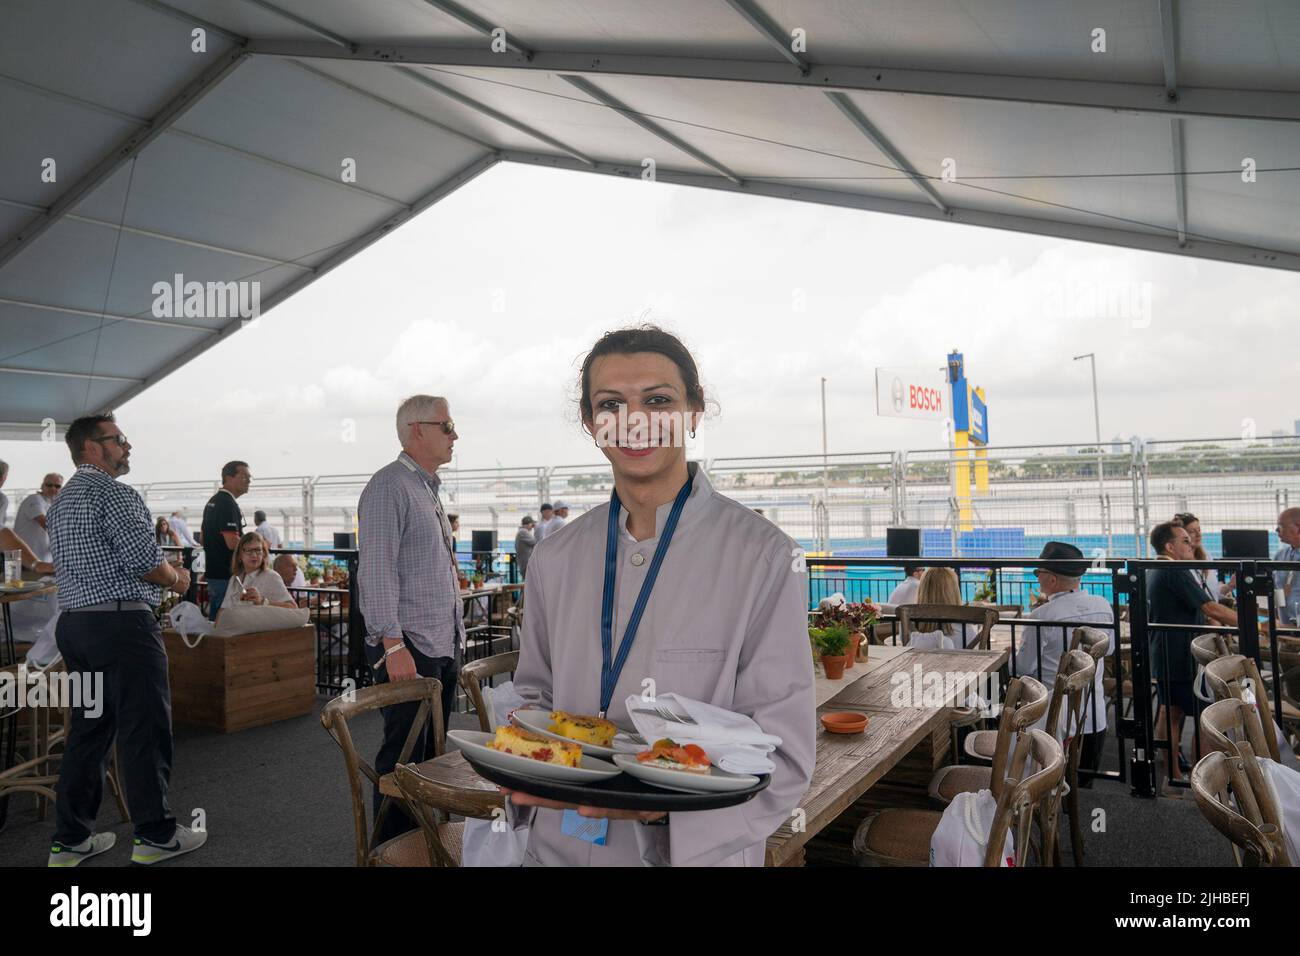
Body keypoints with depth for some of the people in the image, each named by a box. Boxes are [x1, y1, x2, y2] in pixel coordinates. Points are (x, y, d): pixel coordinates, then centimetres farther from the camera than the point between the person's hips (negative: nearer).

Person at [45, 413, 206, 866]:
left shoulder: (60, 501, 19)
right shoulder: (115, 494, -12)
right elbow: (146, 561, -19)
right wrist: (177, 579, 1)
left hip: (73, 623, 9)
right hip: (121, 625, -9)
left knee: (87, 729, 15)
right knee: (143, 731, -1)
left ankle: (70, 839, 20)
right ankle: (155, 835, 7)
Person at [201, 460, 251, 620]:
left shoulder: (212, 501, 16)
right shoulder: (228, 503, -16)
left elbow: (204, 540, 24)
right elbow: (233, 543, -25)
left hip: (212, 572, 10)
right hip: (226, 575, -10)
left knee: (214, 620, 15)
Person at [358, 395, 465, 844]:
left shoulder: (429, 490, 17)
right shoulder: (389, 486, -11)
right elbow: (376, 571, -18)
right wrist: (394, 644, -22)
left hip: (444, 647, 9)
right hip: (408, 649, -9)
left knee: (431, 753, 15)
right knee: (403, 756, -1)